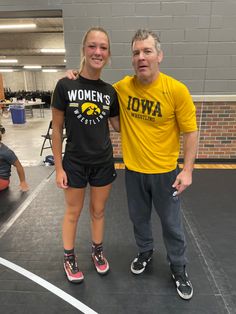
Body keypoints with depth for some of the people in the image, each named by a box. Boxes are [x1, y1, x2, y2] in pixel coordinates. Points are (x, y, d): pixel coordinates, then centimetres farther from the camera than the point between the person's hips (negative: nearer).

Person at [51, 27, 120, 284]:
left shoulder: (110, 91, -1)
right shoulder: (65, 86, -10)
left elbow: (118, 125, 8)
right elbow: (57, 129, -7)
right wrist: (58, 168, -7)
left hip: (103, 163, 3)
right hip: (74, 163, -2)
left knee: (98, 211, 19)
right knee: (73, 213, 15)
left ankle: (97, 251, 44)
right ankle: (69, 258, 39)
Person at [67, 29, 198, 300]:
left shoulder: (176, 90, -14)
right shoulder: (122, 87, -5)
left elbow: (190, 132, -9)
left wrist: (187, 170, -13)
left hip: (165, 171, -2)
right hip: (133, 170, 3)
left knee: (171, 222, 14)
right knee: (139, 217, 21)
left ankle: (178, 268, 39)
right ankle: (145, 251, 50)